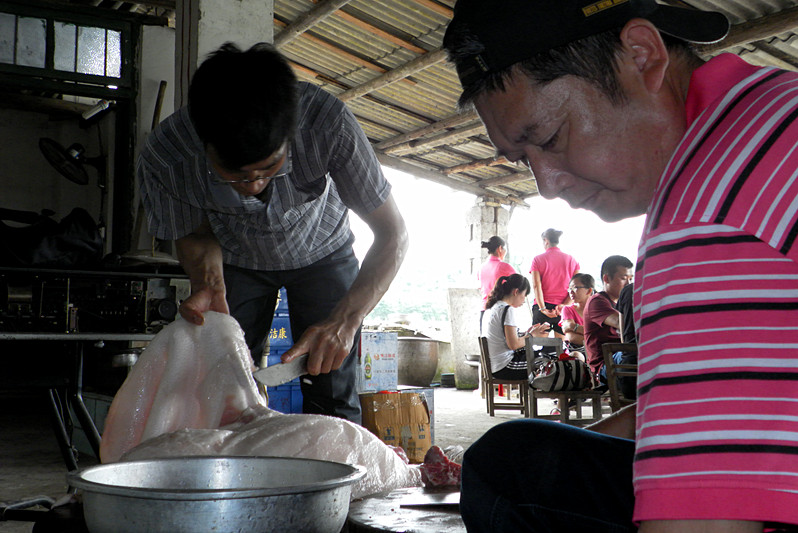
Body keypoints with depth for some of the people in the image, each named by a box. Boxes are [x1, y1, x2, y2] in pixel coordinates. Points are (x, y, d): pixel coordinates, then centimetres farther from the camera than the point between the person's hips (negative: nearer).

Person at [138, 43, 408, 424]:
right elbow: (196, 235, -10)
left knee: (332, 403, -9)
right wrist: (210, 286, -32)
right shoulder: (162, 159, -33)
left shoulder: (327, 123, -39)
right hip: (236, 260, 1)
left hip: (321, 252, -1)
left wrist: (345, 320, -44)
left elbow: (392, 234, -30)